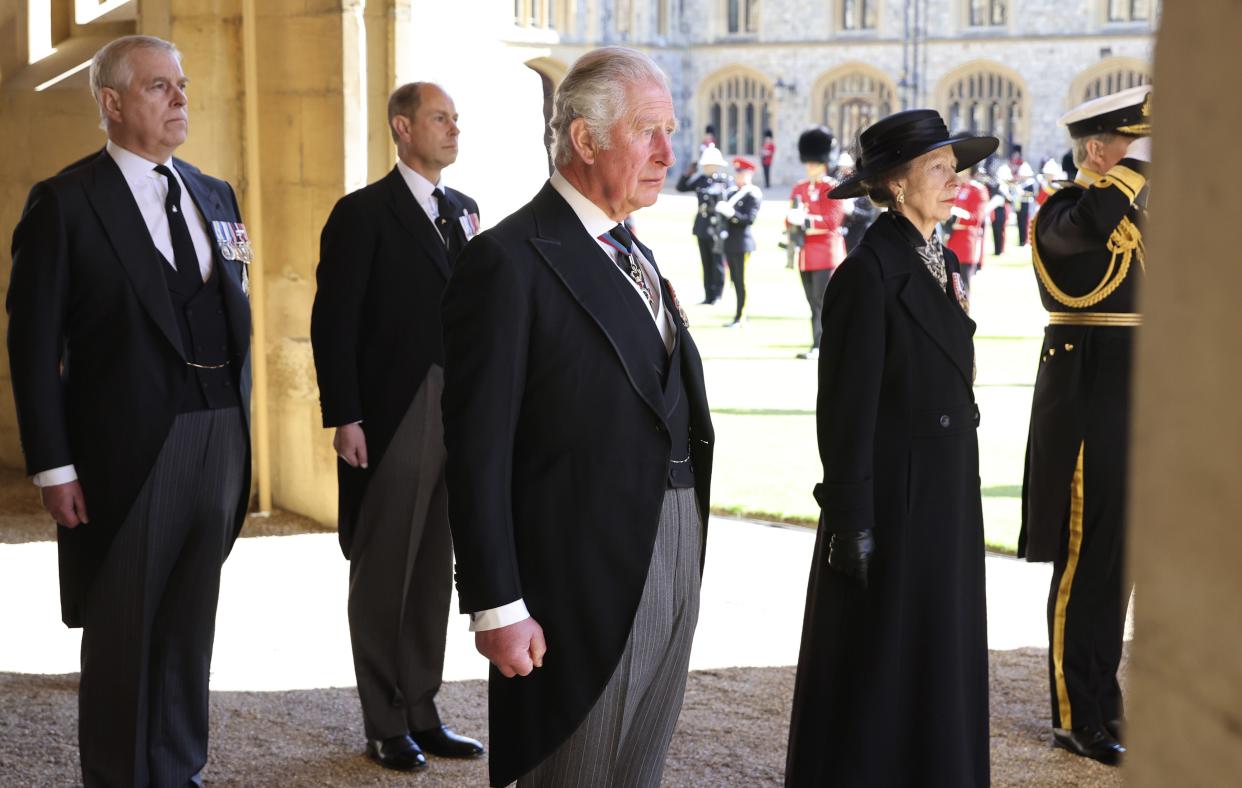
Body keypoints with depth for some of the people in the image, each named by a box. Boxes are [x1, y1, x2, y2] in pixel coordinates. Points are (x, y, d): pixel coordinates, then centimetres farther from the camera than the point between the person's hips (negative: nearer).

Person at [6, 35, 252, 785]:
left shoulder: (216, 197, 12)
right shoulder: (65, 203, -5)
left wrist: (242, 426, 11)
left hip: (220, 440, 5)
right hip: (128, 449, -5)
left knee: (191, 623, 12)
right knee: (124, 630, 6)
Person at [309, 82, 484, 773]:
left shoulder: (464, 210, 13)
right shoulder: (363, 214, -6)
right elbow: (334, 322, -10)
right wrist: (344, 418, -15)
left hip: (457, 417, 6)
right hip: (390, 422, -6)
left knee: (435, 570, 12)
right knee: (383, 574, 4)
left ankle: (422, 713, 23)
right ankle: (386, 727, 14)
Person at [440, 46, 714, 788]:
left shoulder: (636, 256, 14)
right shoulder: (509, 262, -12)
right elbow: (479, 454, -16)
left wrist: (686, 572, 15)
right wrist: (498, 608, -18)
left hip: (672, 572, 8)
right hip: (582, 582, -8)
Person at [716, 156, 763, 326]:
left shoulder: (753, 196, -8)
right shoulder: (733, 194, 16)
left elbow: (750, 219, -16)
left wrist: (732, 213, -26)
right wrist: (720, 209, 0)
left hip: (742, 243, -8)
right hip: (730, 243, 8)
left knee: (741, 281, -5)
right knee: (735, 280, 11)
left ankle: (740, 318, -3)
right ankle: (741, 313, 18)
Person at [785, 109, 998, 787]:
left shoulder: (943, 264, 10)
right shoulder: (868, 272, -16)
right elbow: (845, 407, -17)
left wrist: (961, 497, 19)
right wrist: (851, 521, -18)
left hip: (946, 500, 8)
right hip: (892, 502, -8)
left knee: (939, 666, 15)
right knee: (874, 671, 3)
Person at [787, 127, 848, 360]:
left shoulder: (834, 189, -6)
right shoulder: (799, 188, 14)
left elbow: (831, 221, -16)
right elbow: (790, 219, 11)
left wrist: (805, 220, -22)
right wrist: (793, 219, -12)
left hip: (826, 253, -7)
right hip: (806, 253, 7)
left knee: (822, 301, -9)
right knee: (814, 303, 10)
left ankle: (818, 347, -10)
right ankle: (820, 344, 16)